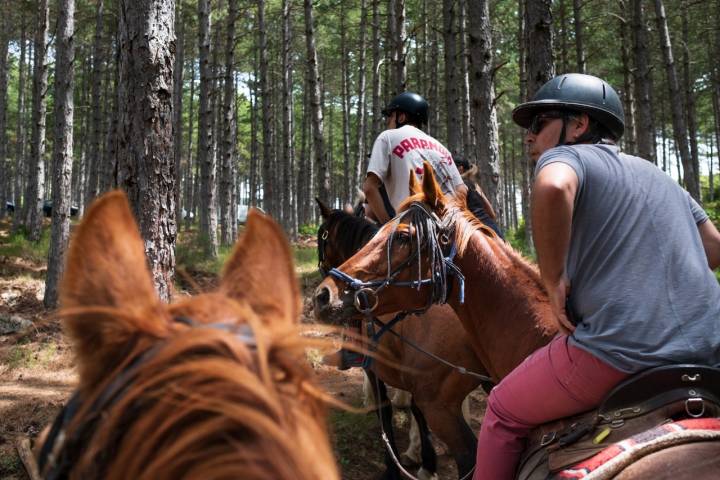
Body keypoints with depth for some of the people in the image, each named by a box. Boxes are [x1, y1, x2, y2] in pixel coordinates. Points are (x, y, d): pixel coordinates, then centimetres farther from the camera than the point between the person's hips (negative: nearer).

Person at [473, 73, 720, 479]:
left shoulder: (567, 156, -1)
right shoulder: (656, 173, 22)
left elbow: (553, 188, -27)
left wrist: (554, 281, -16)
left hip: (623, 352, -8)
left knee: (504, 412, 13)